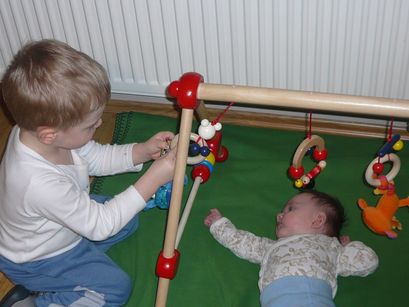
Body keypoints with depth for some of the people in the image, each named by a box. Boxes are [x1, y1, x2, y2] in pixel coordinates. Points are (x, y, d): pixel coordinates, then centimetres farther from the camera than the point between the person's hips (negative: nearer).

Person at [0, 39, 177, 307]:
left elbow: (96, 158, -3)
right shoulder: (42, 184, -46)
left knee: (128, 220, 11)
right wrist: (153, 179, -33)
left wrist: (143, 151, -18)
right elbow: (100, 225, -32)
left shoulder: (37, 129, -22)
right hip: (33, 260, -7)